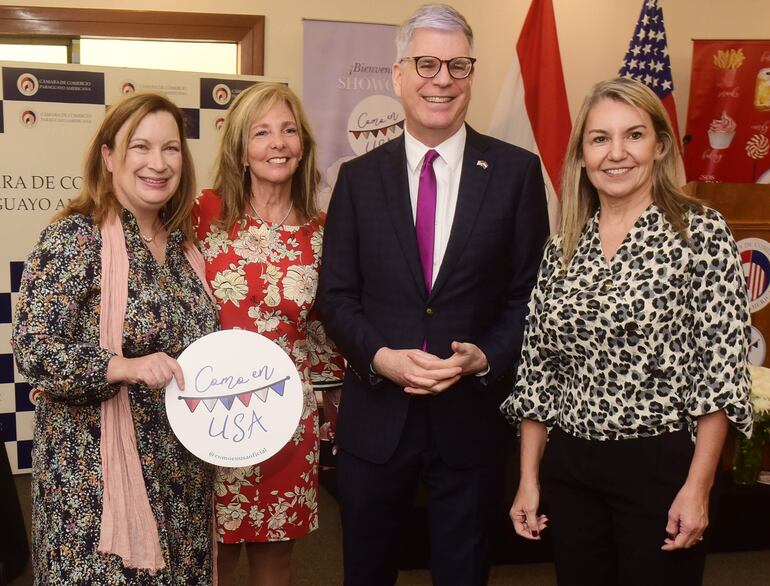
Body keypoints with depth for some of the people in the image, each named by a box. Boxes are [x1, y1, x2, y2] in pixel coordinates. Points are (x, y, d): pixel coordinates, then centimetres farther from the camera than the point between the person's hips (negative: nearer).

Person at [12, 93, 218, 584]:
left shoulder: (183, 243, 7)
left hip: (180, 466, 6)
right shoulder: (74, 238, -12)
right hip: (97, 466, -6)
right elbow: (33, 349, -17)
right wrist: (123, 367, -29)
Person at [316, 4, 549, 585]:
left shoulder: (517, 171, -2)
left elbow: (533, 292, -1)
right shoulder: (359, 177, 1)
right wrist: (380, 356, -15)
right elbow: (336, 296, 1)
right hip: (375, 414, 1)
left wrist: (486, 357, -15)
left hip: (473, 415, -1)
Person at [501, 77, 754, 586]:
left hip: (661, 466, -4)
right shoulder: (563, 248, 5)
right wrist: (529, 478, 5)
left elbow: (722, 365, -10)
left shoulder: (702, 232, -7)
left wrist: (697, 488, -14)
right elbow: (538, 368, 7)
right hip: (570, 468, 4)